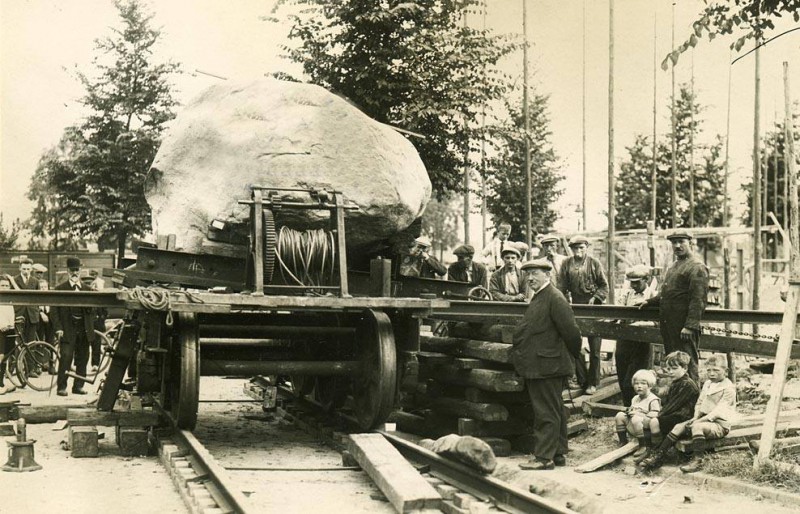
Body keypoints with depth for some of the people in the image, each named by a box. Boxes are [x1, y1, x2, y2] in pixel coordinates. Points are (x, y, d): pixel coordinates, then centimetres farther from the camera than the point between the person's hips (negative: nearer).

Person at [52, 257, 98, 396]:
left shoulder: (87, 289, 12)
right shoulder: (60, 288, 1)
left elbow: (91, 310, 14)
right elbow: (54, 310, -2)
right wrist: (58, 328, -10)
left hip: (84, 329, 4)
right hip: (68, 329, -4)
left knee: (82, 359, 6)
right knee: (66, 357, -10)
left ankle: (78, 386, 16)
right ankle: (62, 387, -3)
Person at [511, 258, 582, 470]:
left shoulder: (555, 298, -16)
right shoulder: (538, 298, 16)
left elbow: (571, 331, -18)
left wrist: (572, 355, -5)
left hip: (546, 366, -10)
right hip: (537, 367, 10)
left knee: (546, 413, -6)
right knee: (555, 411, 15)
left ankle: (544, 457, -2)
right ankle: (558, 454, 23)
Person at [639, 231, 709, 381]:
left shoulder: (697, 267, -10)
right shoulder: (675, 265, 20)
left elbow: (698, 300, -18)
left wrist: (690, 326, -23)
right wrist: (650, 302, 19)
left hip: (684, 326, -9)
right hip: (669, 324, 9)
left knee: (687, 364, -5)